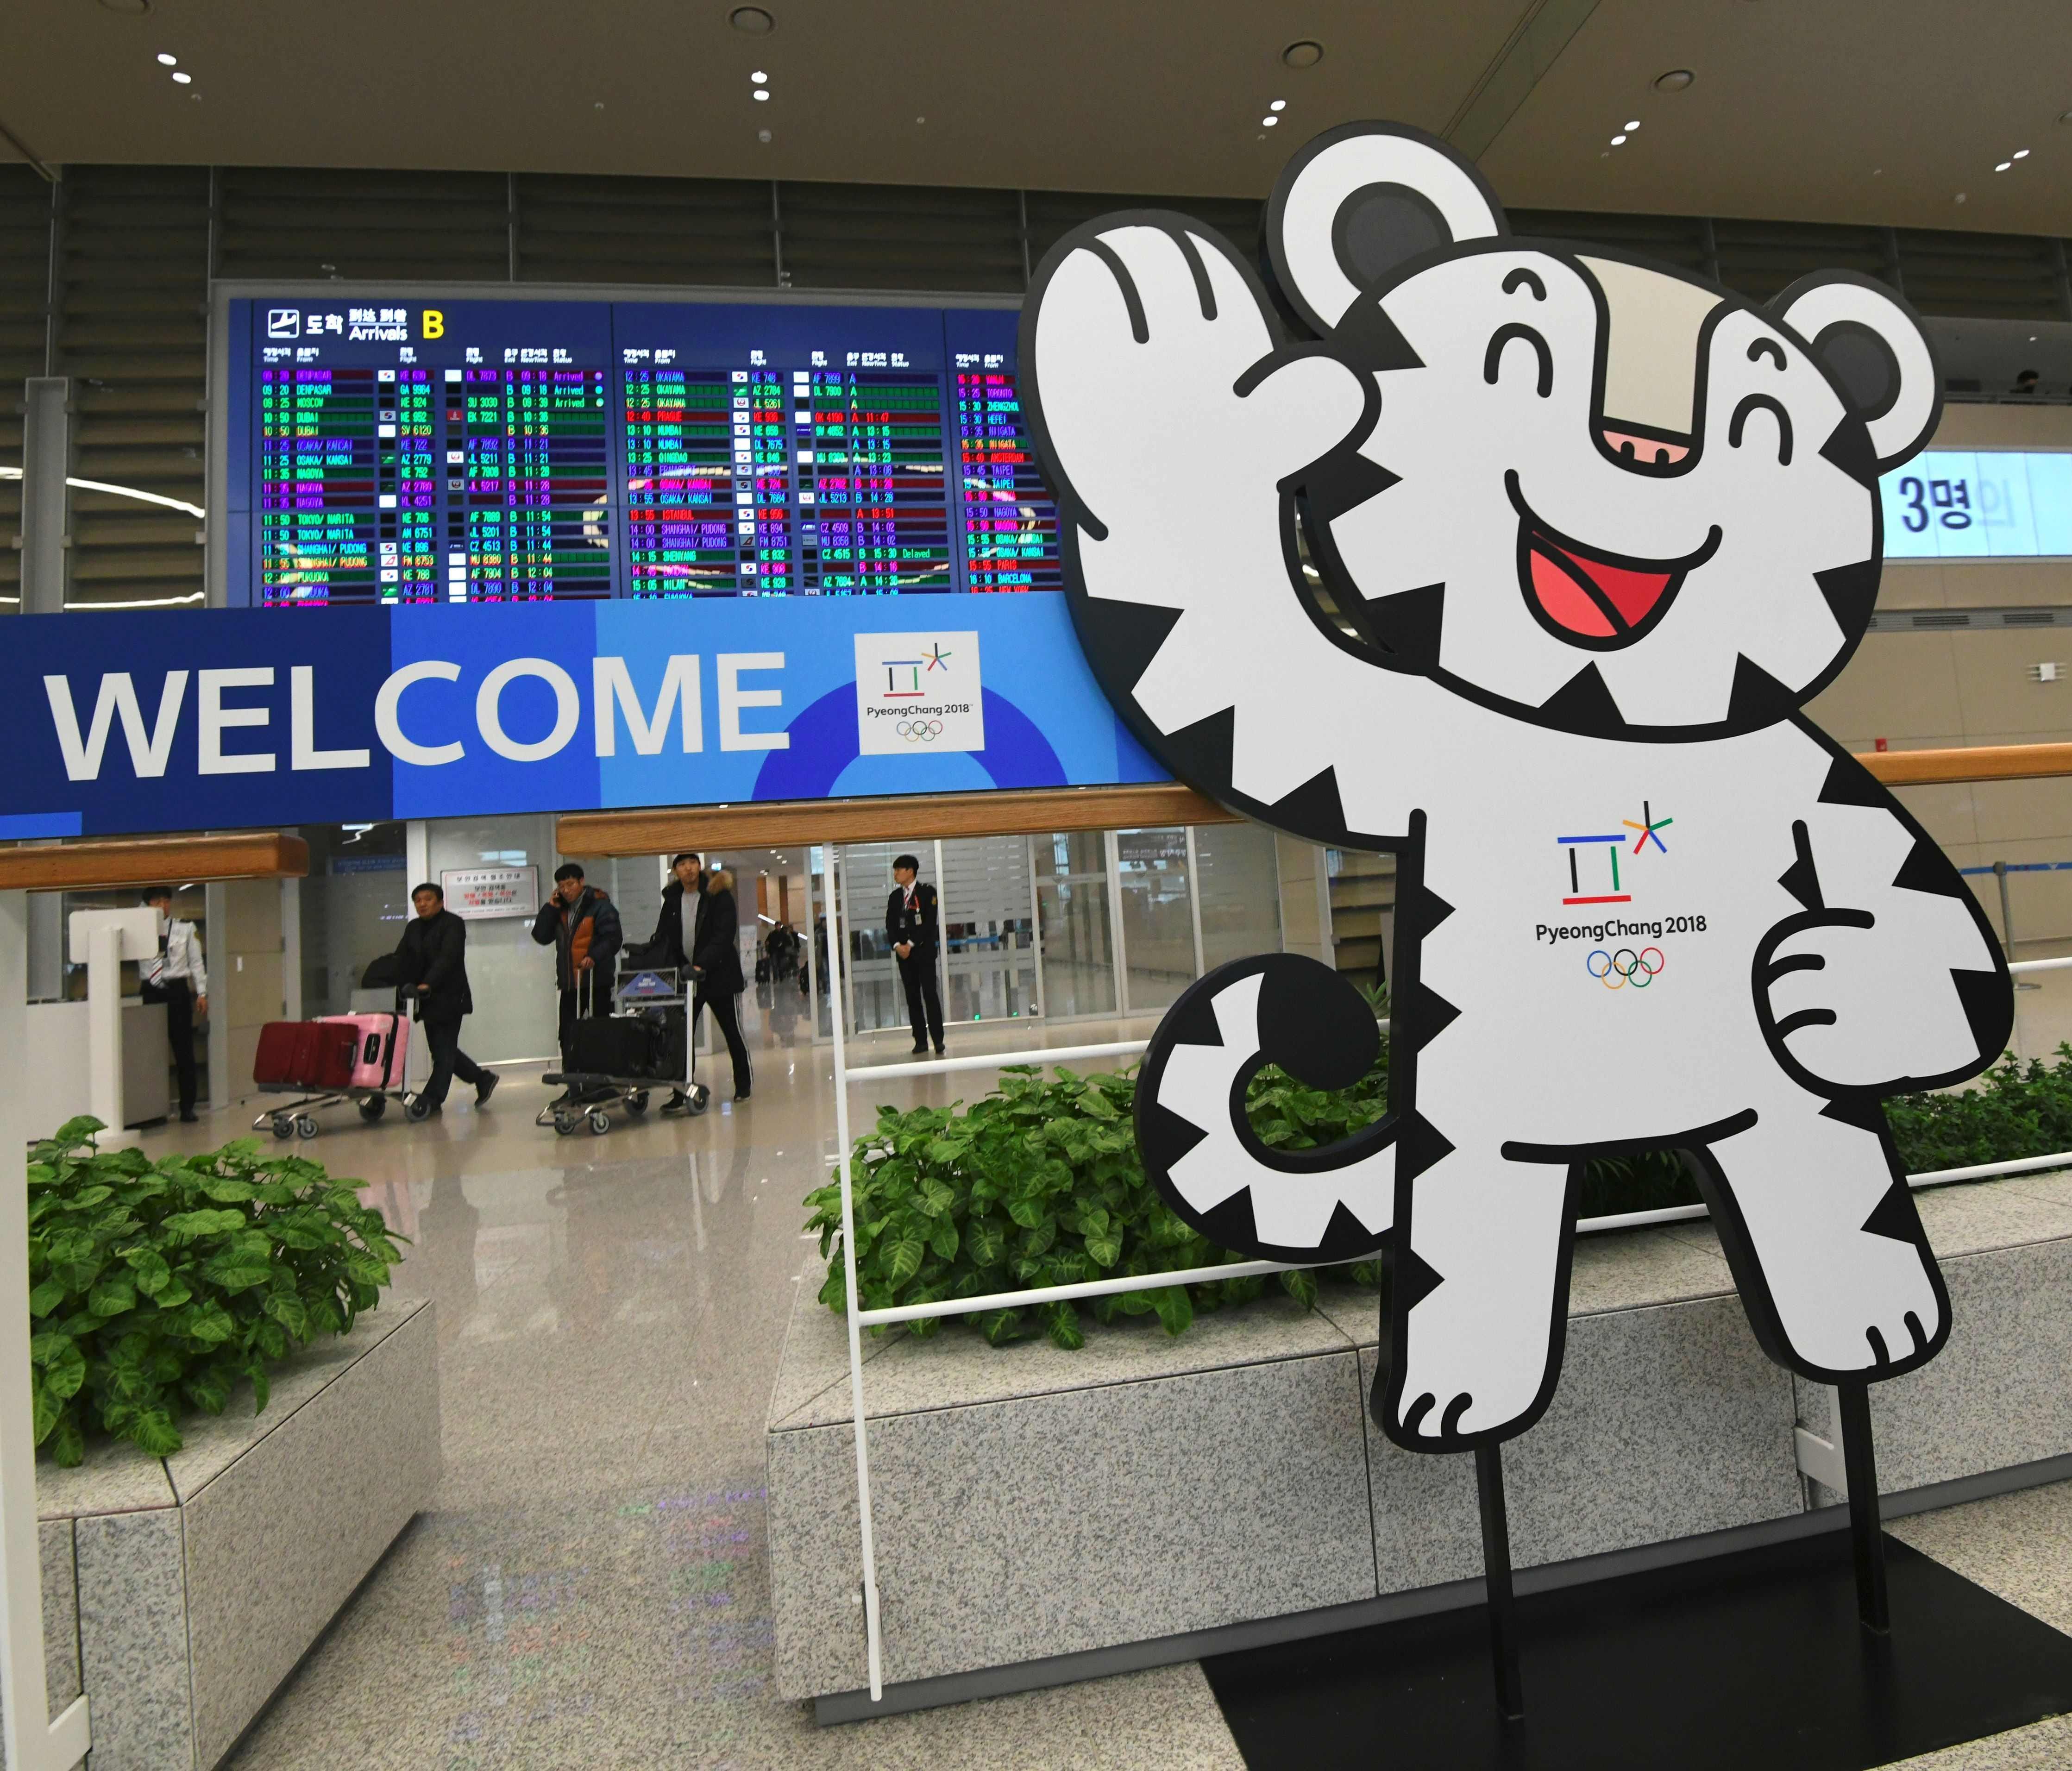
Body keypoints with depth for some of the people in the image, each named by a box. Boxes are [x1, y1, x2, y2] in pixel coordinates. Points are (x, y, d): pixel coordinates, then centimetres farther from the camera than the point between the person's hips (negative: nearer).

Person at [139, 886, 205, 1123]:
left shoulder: (185, 930, 8)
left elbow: (196, 962, 6)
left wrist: (202, 993, 1)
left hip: (177, 990, -1)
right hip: (150, 992, 1)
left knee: (183, 1050, 2)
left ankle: (187, 1107, 8)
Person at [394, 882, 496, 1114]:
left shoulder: (453, 924, -7)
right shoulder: (413, 927, 15)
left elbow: (447, 958, -20)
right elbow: (403, 959, 8)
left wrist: (428, 984, -32)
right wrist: (405, 987, -6)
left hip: (449, 998, -8)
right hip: (427, 1000, 8)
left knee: (444, 1050, -5)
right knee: (442, 1050, 12)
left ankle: (432, 1099, 0)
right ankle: (483, 1080, 24)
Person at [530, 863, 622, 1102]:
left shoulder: (600, 906, -7)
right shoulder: (559, 910, 14)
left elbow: (613, 937, -15)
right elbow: (541, 936, 5)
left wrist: (594, 957, -29)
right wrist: (550, 907, -2)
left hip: (596, 981, -6)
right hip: (569, 983, 6)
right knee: (568, 1036, 5)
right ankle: (573, 1087, 11)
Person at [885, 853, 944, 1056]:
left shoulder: (927, 892, -2)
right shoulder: (895, 897, 13)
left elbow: (930, 922, -10)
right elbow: (890, 924, 8)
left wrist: (911, 944, -14)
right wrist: (897, 945, -9)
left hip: (924, 951, -4)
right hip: (904, 953, 5)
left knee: (930, 994, -7)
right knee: (912, 997, 4)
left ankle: (938, 1039, -3)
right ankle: (921, 1041, 7)